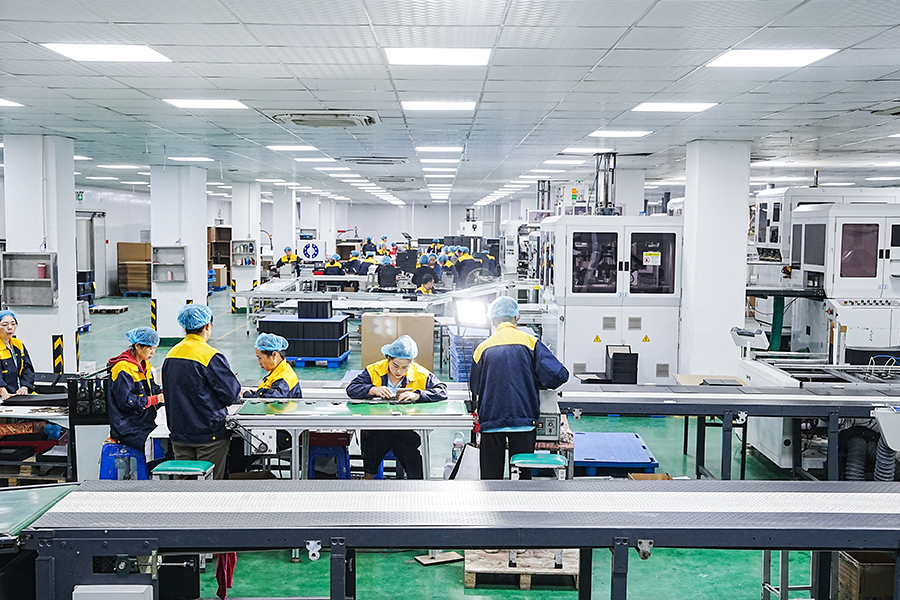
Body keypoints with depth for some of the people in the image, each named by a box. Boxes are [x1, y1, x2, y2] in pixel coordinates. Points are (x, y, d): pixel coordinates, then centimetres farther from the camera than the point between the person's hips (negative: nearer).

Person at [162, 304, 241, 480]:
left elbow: (168, 394, 14)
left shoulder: (171, 355, 6)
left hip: (179, 432, 6)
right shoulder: (211, 356, -16)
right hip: (210, 432, -6)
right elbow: (231, 395, -14)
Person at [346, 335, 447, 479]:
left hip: (408, 430, -2)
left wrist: (416, 395, -19)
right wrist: (373, 390, -18)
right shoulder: (373, 371, 4)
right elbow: (351, 389, 0)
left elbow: (442, 391, -6)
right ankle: (369, 475, 7)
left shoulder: (421, 375, 3)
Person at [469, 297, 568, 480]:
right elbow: (558, 375, -8)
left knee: (491, 474, 8)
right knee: (522, 474, 6)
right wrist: (537, 383, 11)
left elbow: (475, 389, 11)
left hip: (490, 422, 1)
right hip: (523, 420, -1)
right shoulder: (530, 342, -1)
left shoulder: (482, 348, 4)